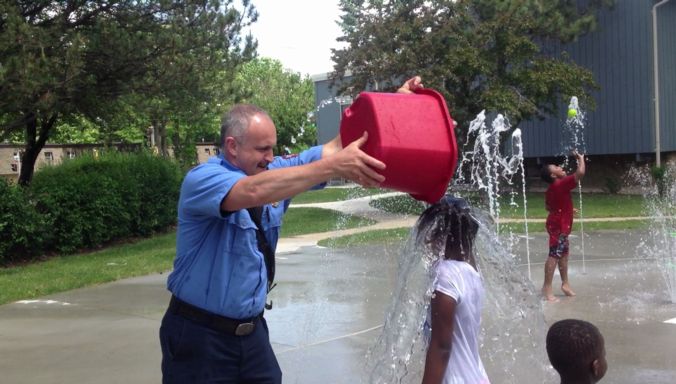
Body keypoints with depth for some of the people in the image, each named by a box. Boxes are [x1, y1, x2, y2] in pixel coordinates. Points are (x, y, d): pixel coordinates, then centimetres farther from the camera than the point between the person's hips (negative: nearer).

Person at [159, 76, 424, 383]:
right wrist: (334, 166, -43)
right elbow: (254, 192, -38)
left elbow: (334, 148, 1)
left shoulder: (274, 173, 1)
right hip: (200, 336, -6)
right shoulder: (201, 180, -19)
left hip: (252, 331, 6)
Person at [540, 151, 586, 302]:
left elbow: (548, 206, 24)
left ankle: (565, 283, 28)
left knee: (563, 254, 18)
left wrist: (565, 210, 28)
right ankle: (547, 288, -9)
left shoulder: (551, 189, 10)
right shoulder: (561, 184, -19)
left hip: (558, 224, 10)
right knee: (554, 256, -9)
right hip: (559, 226, -10)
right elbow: (580, 173, -25)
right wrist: (581, 158, -8)